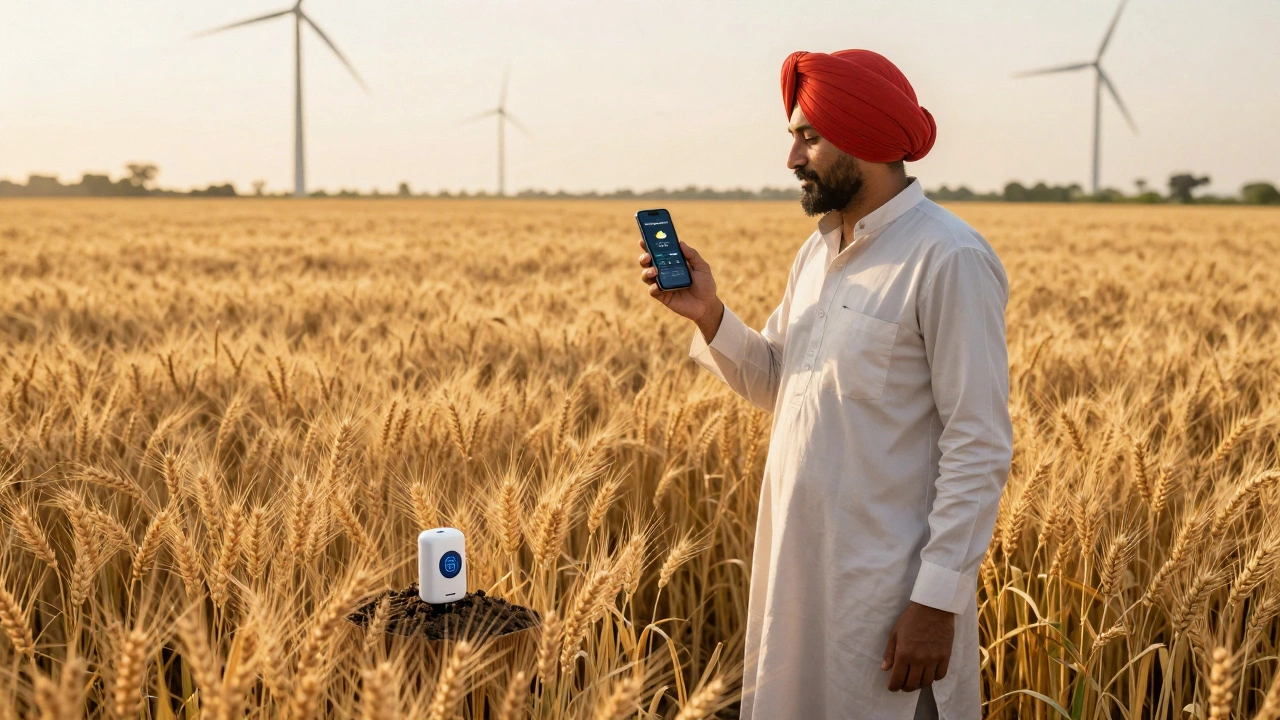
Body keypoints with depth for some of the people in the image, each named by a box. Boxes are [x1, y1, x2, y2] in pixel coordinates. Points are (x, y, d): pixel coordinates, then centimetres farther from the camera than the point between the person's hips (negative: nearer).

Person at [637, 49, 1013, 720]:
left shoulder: (950, 260, -16)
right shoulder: (818, 250, 10)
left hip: (887, 588, -8)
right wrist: (708, 314, -1)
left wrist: (939, 600, -19)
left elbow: (980, 449, -17)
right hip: (797, 572, 8)